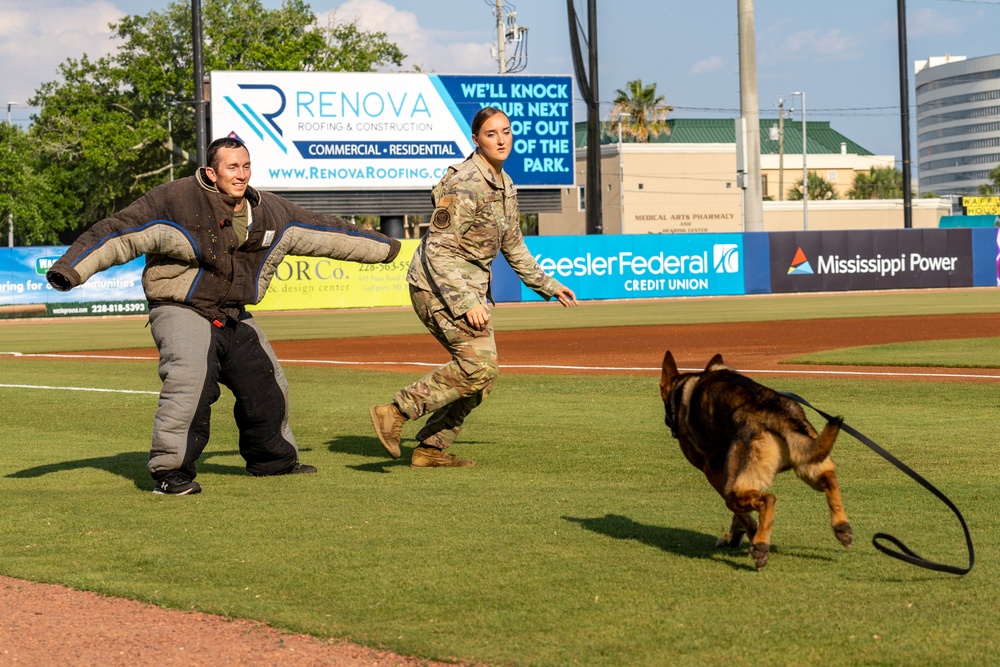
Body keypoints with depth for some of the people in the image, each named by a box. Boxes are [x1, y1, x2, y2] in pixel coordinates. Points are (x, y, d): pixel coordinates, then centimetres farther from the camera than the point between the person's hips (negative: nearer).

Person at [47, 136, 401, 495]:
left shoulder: (270, 211, 4)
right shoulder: (175, 201, -16)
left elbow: (322, 230, 15)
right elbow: (120, 233, -23)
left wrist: (383, 247, 22)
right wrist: (70, 269, -35)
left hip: (235, 317, 7)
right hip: (181, 312, -7)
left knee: (267, 384, 15)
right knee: (190, 380, -29)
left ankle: (272, 457, 40)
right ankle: (170, 470, -21)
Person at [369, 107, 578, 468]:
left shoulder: (504, 185, 11)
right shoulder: (466, 183, -18)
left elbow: (513, 246, 24)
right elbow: (438, 249, -23)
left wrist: (547, 285, 25)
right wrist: (466, 303, -28)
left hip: (471, 287, 10)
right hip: (438, 285, -10)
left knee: (480, 373, 10)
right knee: (479, 364, -21)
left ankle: (431, 448, 16)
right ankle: (396, 411, -17)